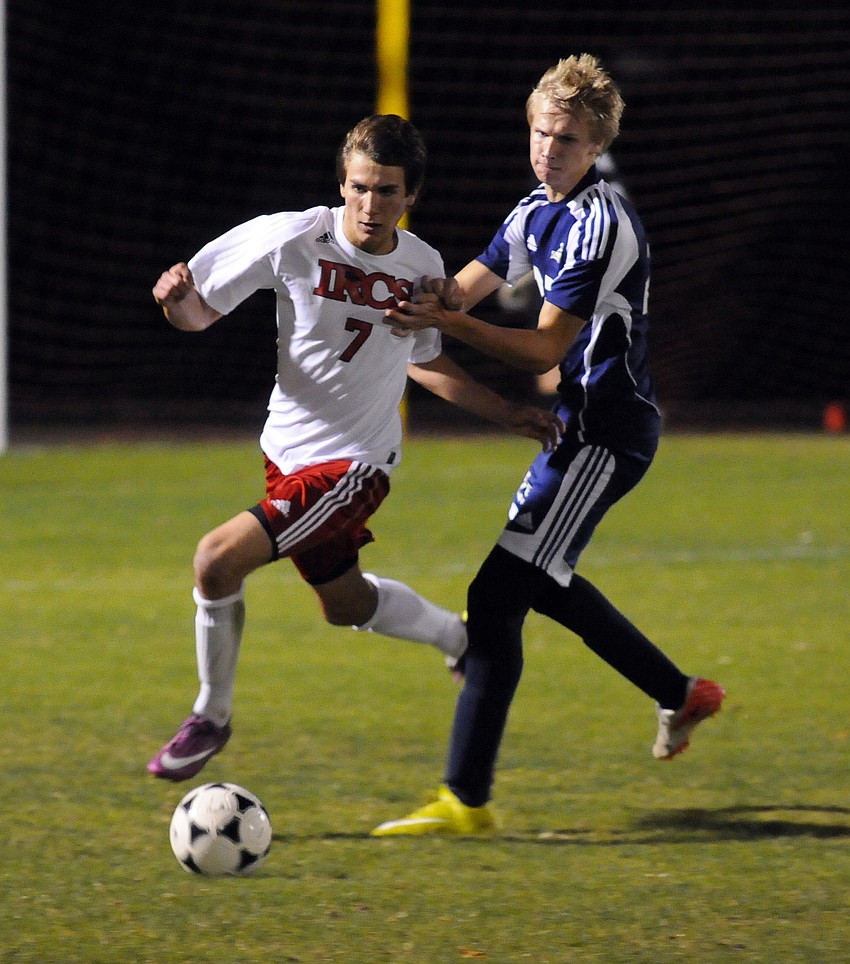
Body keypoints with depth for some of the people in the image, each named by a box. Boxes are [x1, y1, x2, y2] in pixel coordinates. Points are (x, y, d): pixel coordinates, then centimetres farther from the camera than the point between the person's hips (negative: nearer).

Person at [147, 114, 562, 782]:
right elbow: (199, 314, -8)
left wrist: (509, 414, 13)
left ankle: (211, 718, 1)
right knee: (346, 605, 22)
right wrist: (178, 298, -31)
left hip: (353, 463, -3)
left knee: (218, 559, -20)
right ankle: (461, 639, 52)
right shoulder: (292, 239, -13)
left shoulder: (421, 266, -6)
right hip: (288, 449, 3)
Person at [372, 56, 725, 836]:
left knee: (498, 596, -17)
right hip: (583, 426, 10)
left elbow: (545, 349, -21)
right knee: (542, 582, 27)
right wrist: (433, 297, -13)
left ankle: (467, 801, -18)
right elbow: (465, 289, 10)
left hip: (609, 435, -10)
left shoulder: (599, 225, -19)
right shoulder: (539, 212, 11)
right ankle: (682, 696, 41)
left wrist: (452, 324, -33)